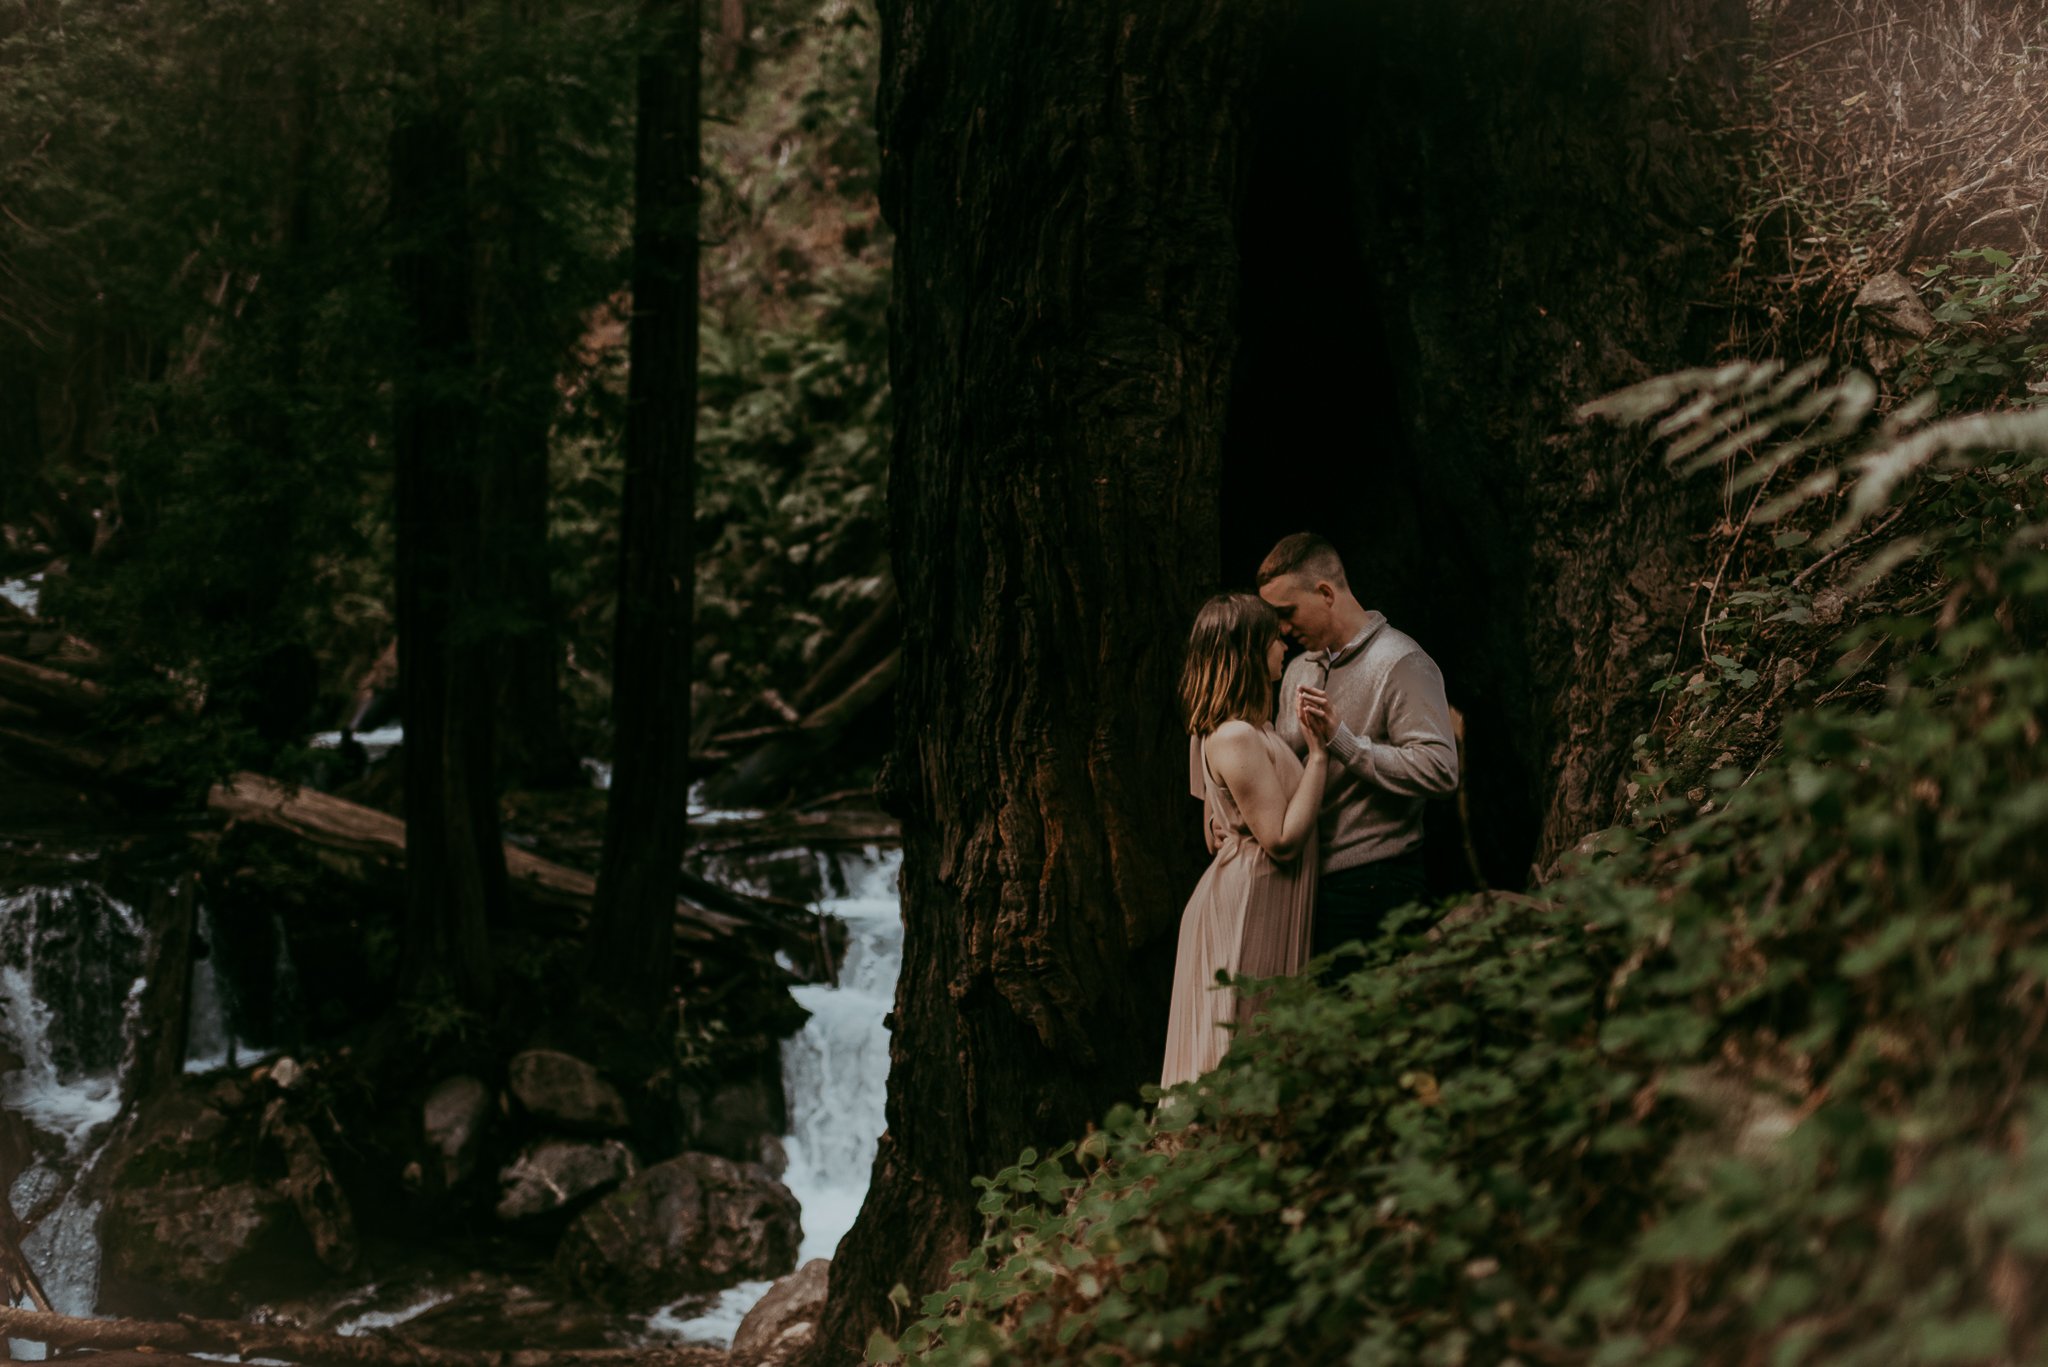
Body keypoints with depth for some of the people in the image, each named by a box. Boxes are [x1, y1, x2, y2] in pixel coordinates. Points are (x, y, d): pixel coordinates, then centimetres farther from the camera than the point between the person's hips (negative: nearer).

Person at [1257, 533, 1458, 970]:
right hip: (1307, 881, 8)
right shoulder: (1299, 670, 18)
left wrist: (1342, 741, -22)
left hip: (1374, 887, -7)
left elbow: (1439, 769, -22)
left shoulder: (1401, 666, -10)